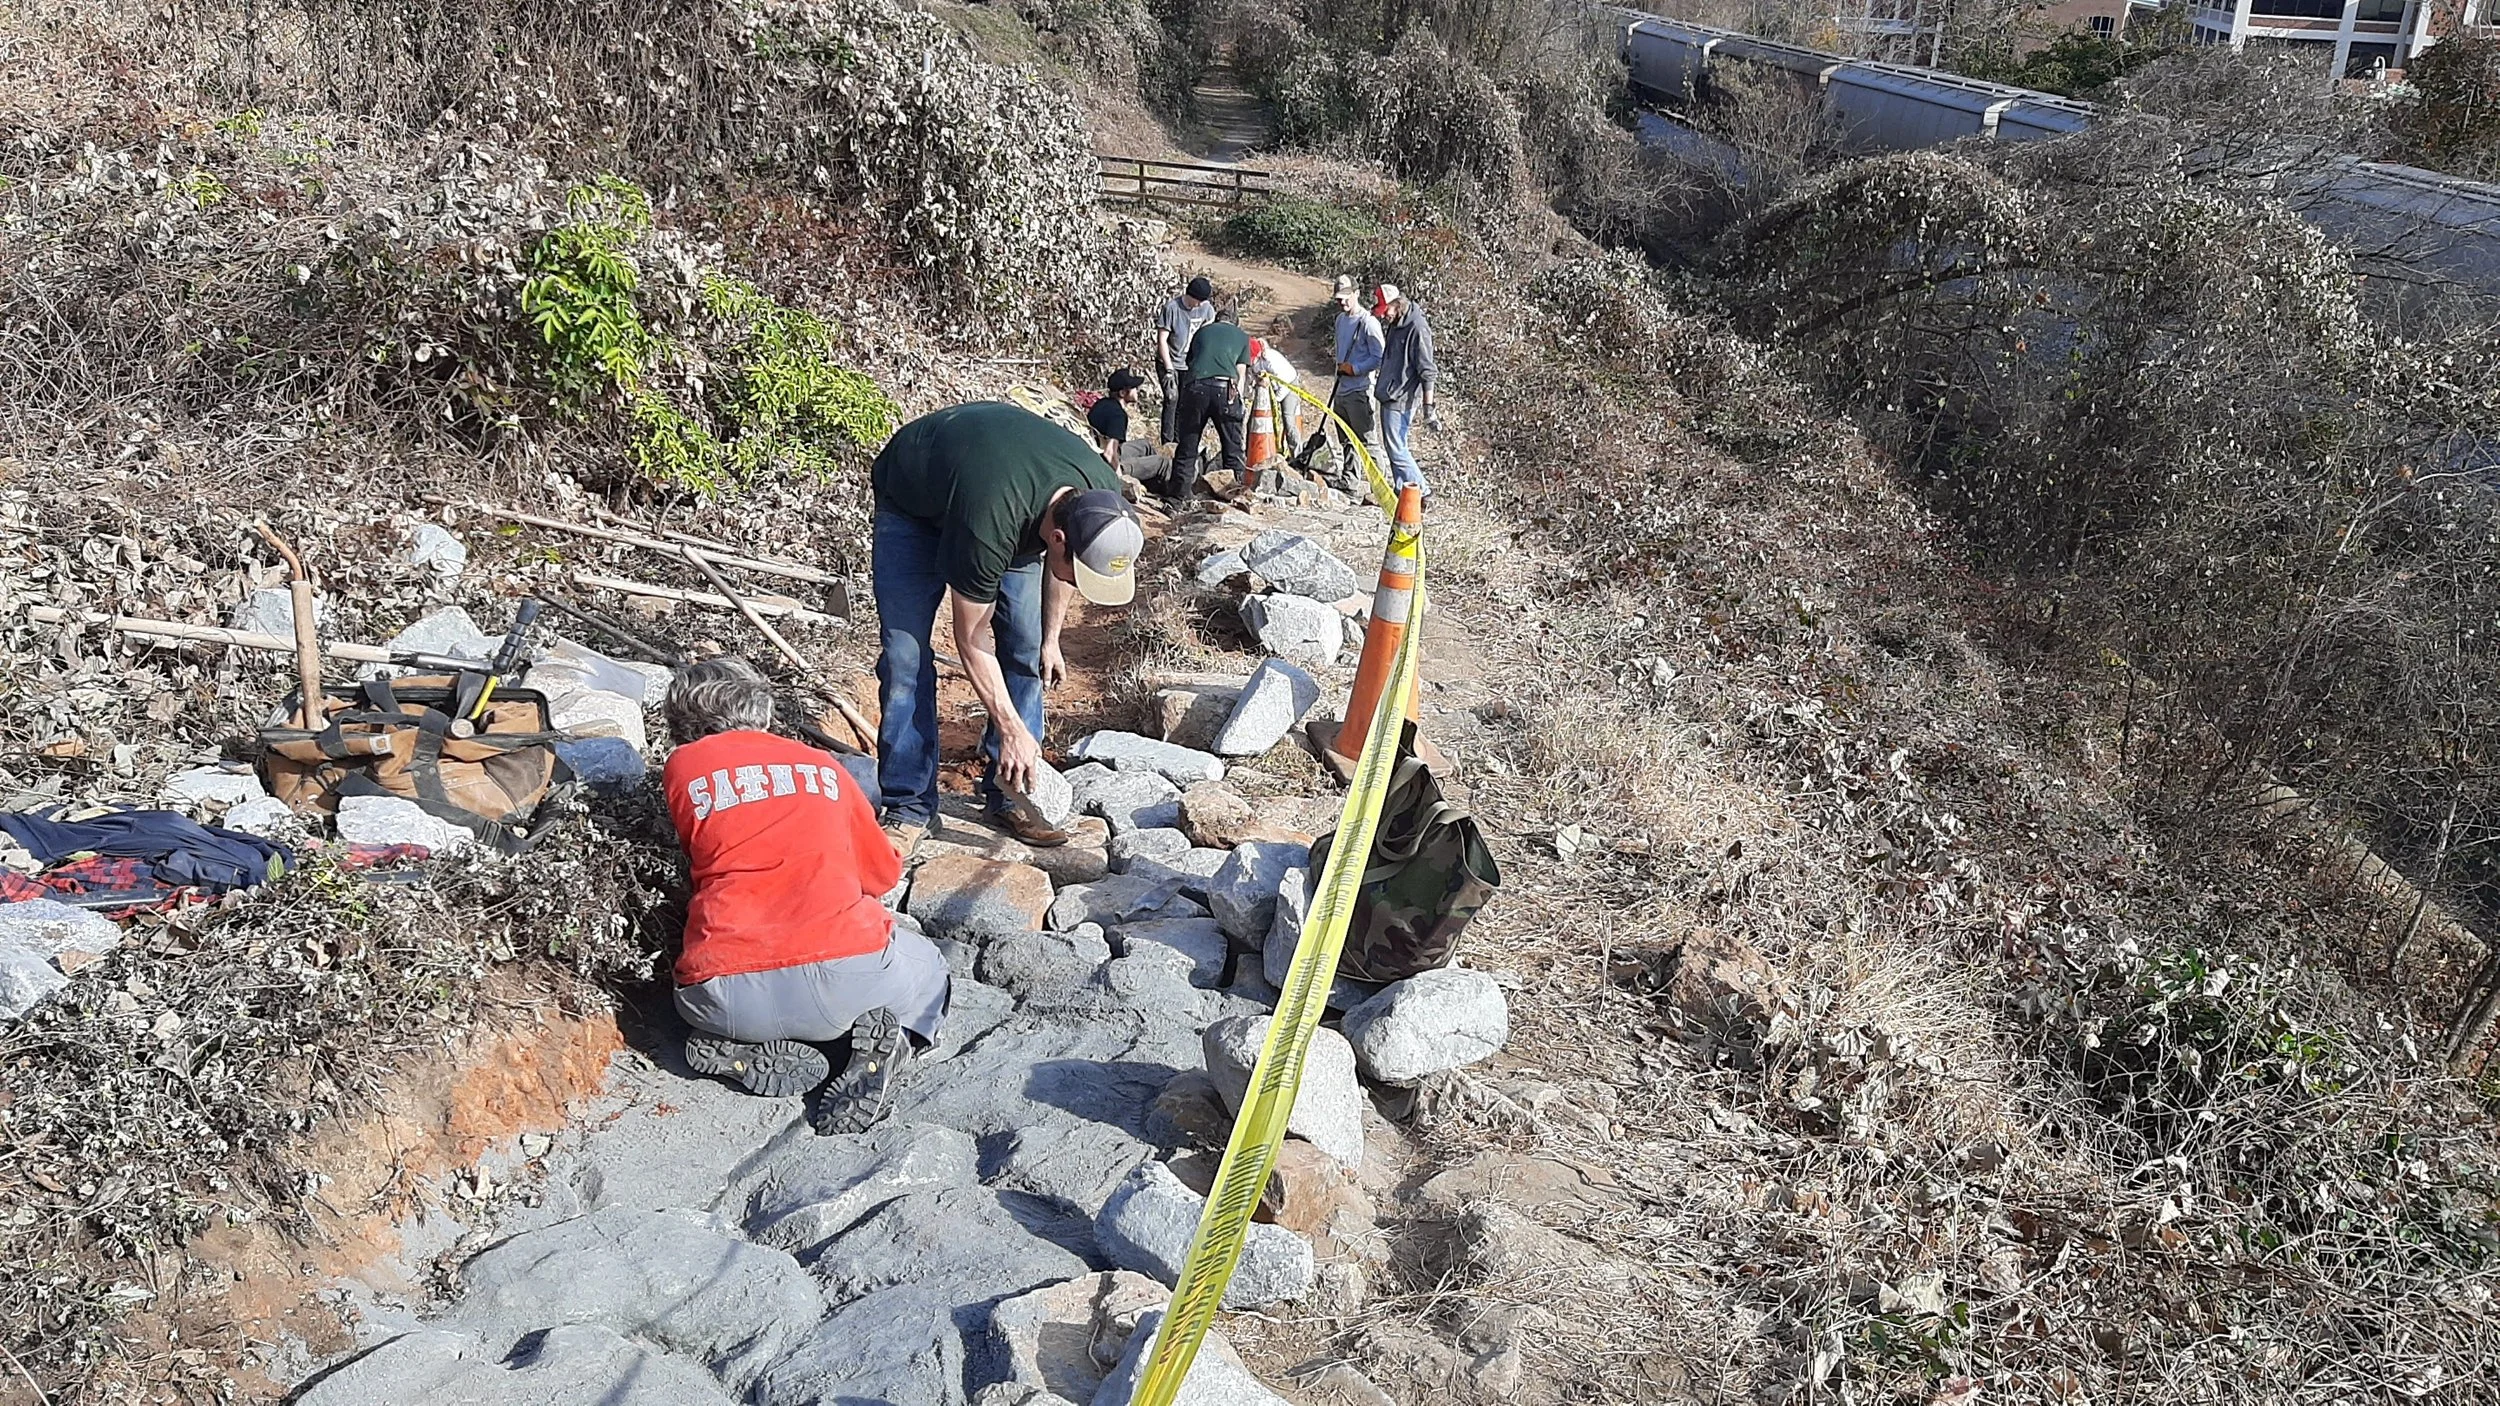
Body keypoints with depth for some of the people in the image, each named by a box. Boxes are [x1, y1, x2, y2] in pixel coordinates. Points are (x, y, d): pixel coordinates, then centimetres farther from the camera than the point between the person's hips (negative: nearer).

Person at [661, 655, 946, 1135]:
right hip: (845, 975, -1)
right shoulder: (822, 765, 16)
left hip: (727, 1001, 1)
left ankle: (749, 1054, 6)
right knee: (927, 972, 33)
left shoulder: (681, 768, 12)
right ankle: (882, 1043, 1)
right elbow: (883, 873, 25)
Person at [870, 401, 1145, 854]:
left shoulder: (1103, 501, -27)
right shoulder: (987, 526, -45)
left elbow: (1059, 565, -1)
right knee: (904, 656, -12)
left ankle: (1007, 793, 7)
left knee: (1025, 647, -4)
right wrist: (1011, 728, -26)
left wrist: (1051, 638, 2)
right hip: (912, 505, -5)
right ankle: (910, 808, -3)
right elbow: (971, 637, -30)